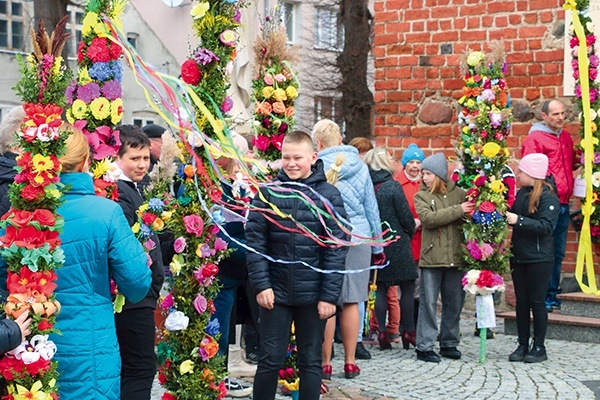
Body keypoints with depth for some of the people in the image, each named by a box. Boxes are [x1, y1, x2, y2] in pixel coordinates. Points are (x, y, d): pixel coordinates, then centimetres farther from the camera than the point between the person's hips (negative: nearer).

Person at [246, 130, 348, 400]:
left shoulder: (328, 195, -3)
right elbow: (255, 241, -1)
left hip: (313, 295, 0)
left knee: (311, 362, 11)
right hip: (276, 292, 1)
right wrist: (261, 285, -9)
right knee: (269, 360, 7)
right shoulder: (268, 192, 0)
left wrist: (329, 296, -8)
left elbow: (336, 249, -4)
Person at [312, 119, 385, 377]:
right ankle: (350, 362, 15)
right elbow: (372, 208, 12)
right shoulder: (360, 167, 6)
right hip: (358, 238, 3)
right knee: (351, 301, 9)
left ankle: (325, 363, 8)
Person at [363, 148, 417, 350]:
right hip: (397, 243, -5)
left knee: (381, 288, 11)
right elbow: (406, 216, -10)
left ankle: (382, 332, 10)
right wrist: (411, 231, 9)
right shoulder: (393, 186, -14)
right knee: (407, 288, 6)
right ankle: (408, 331, 10)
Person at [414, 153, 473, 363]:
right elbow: (428, 219, -14)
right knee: (428, 302, -1)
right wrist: (457, 211, -17)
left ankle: (449, 343, 23)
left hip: (456, 257, 2)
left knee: (454, 302, 10)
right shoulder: (421, 196, 3)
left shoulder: (458, 193, 7)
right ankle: (424, 347, 5)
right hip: (431, 258, -2)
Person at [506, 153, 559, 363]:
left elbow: (546, 226, -20)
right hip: (518, 256, 6)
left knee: (537, 301, 1)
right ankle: (522, 345, 17)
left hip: (538, 258, -6)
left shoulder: (548, 196, -11)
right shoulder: (522, 193, 10)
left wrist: (519, 220, -26)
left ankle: (539, 347, 10)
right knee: (521, 301, 9)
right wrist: (505, 215, -2)